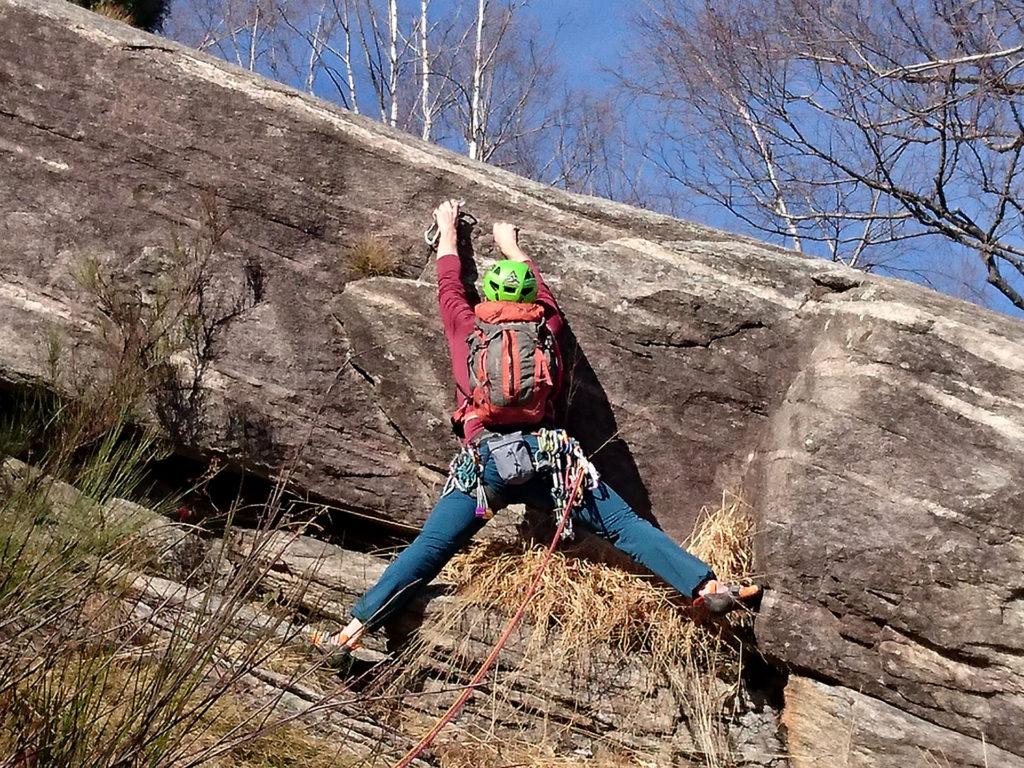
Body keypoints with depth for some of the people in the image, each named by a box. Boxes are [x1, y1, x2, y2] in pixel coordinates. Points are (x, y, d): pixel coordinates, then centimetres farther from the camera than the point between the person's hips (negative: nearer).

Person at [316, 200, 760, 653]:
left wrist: (447, 230, 48)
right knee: (624, 526, -3)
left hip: (484, 460, 0)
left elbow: (448, 285, 32)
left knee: (427, 550, -2)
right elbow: (541, 291, 38)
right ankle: (705, 588, -12)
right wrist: (511, 244, 54)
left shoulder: (467, 328, 15)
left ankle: (356, 628, -5)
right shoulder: (546, 327, 17)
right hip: (545, 454, 0)